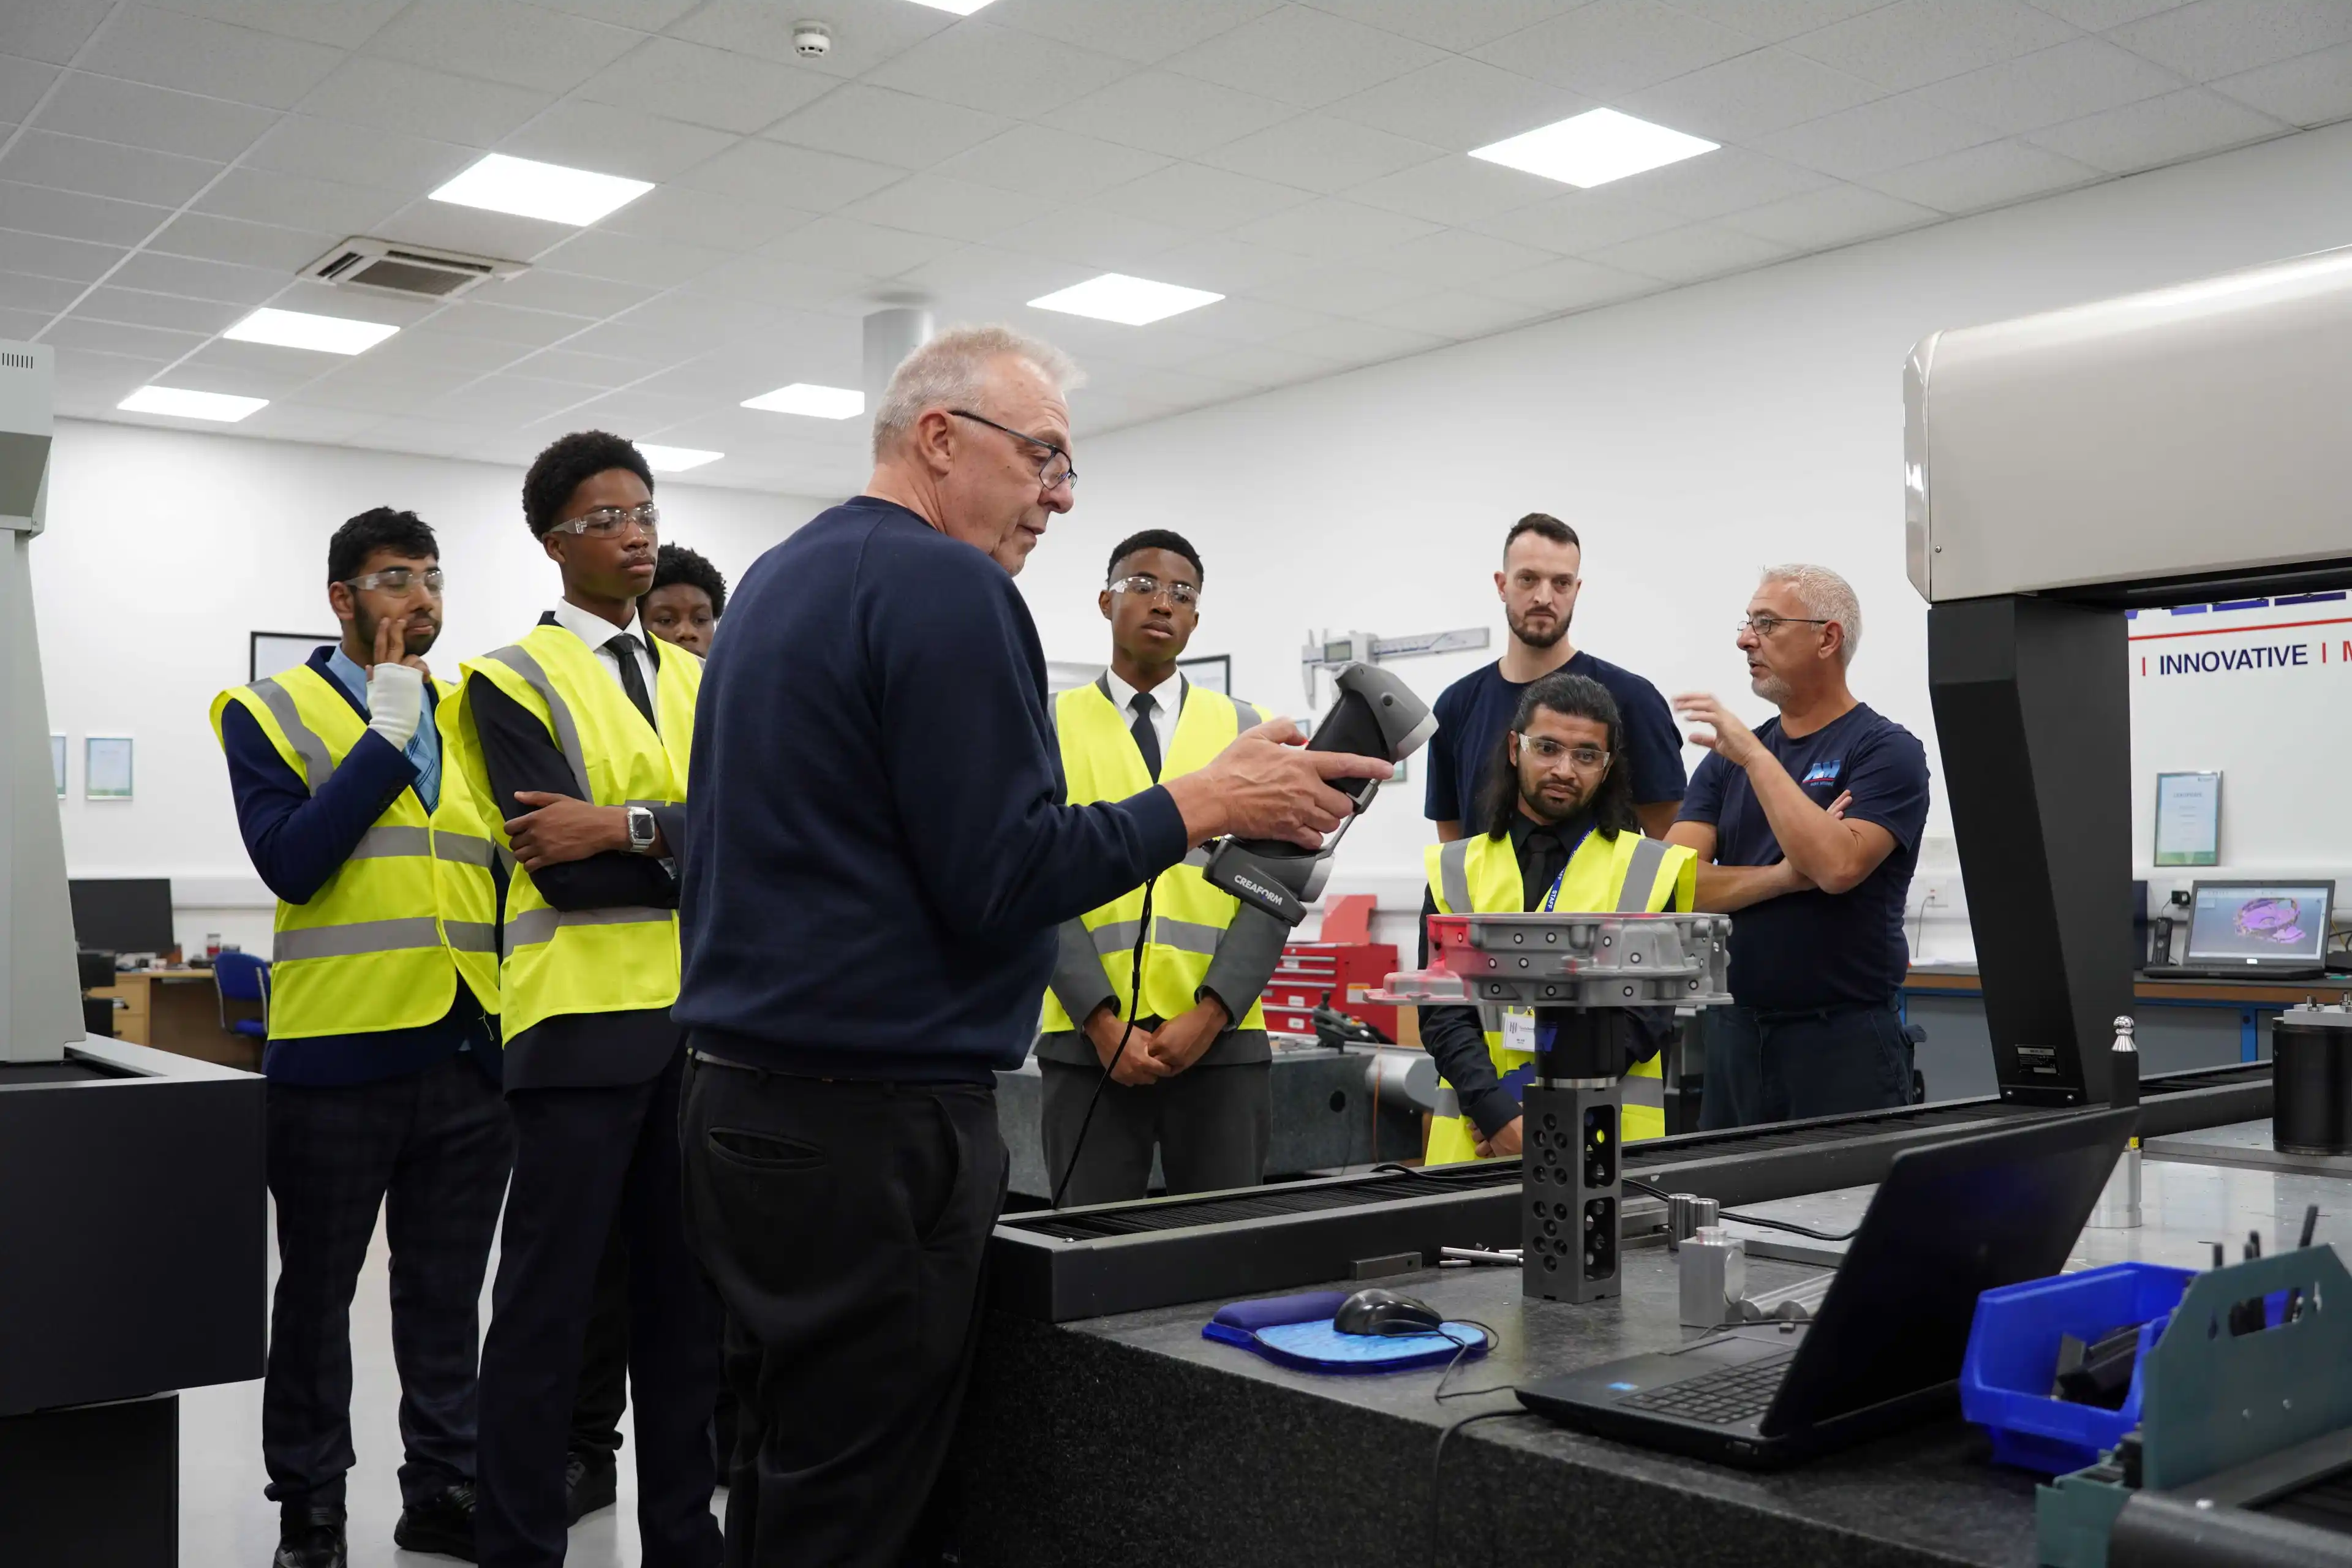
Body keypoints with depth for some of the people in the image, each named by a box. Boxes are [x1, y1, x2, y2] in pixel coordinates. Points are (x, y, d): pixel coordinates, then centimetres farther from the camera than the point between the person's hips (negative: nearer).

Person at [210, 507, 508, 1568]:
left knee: (446, 1293, 13)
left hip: (471, 1052, 4)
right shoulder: (273, 713, 0)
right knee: (317, 1294, 9)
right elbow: (290, 860, -15)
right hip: (337, 1053, -4)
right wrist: (389, 734, -13)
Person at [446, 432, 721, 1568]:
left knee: (686, 1292, 13)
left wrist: (632, 825, -15)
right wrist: (703, 853, -7)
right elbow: (565, 872, -13)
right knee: (548, 1302, 2)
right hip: (583, 1022, -5)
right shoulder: (512, 681, -3)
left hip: (701, 1021, 6)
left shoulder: (702, 682, 15)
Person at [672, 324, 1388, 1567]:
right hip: (871, 1119, -10)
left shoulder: (775, 580, 16)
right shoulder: (946, 587, -13)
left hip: (746, 1094, 10)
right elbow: (1002, 878, -18)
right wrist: (1212, 801, -9)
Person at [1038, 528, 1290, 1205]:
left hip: (1223, 1042, 1)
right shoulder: (1049, 726, 5)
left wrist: (1208, 1015, -10)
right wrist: (1103, 1022, -12)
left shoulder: (1247, 730, 8)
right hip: (1087, 1042, -1)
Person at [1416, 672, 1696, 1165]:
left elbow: (1647, 1014, -2)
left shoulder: (1649, 872, 6)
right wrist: (1499, 1116, -14)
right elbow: (1444, 1013, 0)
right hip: (1477, 1139, 1)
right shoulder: (1455, 872, 9)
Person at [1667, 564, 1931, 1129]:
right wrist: (1789, 874, -15)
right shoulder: (1727, 758, 10)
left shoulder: (1886, 750, -6)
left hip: (1844, 1039, -5)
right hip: (1734, 1033, 5)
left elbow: (1837, 866, -23)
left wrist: (1755, 755, -19)